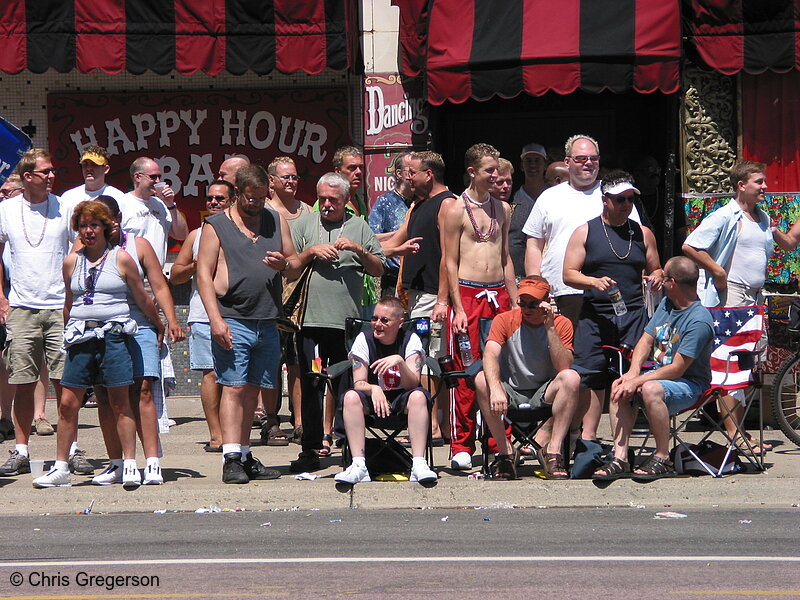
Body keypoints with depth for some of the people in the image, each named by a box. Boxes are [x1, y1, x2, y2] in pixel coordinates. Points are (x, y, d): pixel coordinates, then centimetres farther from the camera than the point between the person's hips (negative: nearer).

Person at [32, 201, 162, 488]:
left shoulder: (121, 258, 2)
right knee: (67, 403, 0)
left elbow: (142, 300, 11)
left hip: (113, 335, -3)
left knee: (119, 403, -3)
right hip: (80, 338, 3)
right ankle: (60, 468, 6)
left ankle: (130, 465, 2)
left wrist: (160, 326, 18)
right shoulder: (71, 262, 12)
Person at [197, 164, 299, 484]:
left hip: (267, 323, 5)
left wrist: (285, 264, -5)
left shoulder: (277, 221, 16)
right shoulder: (216, 226, 3)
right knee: (234, 388, -11)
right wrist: (215, 319, -14)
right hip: (232, 322, -4)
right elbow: (203, 274, -3)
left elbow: (296, 265, 20)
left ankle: (245, 456, 16)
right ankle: (231, 458, -14)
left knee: (252, 389, 9)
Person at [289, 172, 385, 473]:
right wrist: (311, 252, -7)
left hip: (348, 321, 0)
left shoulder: (359, 227, 11)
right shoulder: (304, 225, 12)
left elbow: (379, 270, 8)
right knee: (311, 388, 0)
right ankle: (310, 451, 4)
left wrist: (359, 250, -8)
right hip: (310, 321, 0)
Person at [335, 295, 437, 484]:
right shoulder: (364, 340, -3)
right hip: (373, 399, 1)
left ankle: (419, 465, -37)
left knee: (419, 396, -33)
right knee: (350, 397, -30)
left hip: (401, 402, -1)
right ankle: (359, 466, -34)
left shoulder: (411, 340, -5)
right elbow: (359, 383, -9)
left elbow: (412, 384, -16)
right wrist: (374, 389, -32)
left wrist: (399, 361, -35)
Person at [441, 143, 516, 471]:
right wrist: (458, 308, -12)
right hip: (468, 294, -5)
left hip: (499, 295, 5)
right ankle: (461, 447, -1)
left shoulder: (502, 209, 15)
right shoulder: (456, 210, -2)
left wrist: (515, 302, 14)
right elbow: (450, 262, -5)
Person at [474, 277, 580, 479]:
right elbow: (490, 356, -22)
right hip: (512, 393, 0)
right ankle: (505, 453, -23)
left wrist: (550, 327, -22)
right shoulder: (505, 320, -4)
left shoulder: (561, 324, -2)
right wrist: (496, 388, -41)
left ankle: (553, 451, -27)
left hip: (544, 395, 0)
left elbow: (564, 367, -17)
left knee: (571, 378, -29)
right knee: (482, 380, -30)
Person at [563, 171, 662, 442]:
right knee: (591, 377, -4)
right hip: (595, 315, -1)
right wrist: (594, 281, -16)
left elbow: (655, 269, 24)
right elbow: (569, 274, 3)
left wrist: (656, 277, 0)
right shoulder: (585, 232, 8)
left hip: (634, 314, 2)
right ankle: (588, 436, 4)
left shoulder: (642, 234, 16)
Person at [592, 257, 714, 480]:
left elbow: (677, 369, -23)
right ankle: (620, 458, -18)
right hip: (659, 374, 8)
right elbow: (646, 340, 11)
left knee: (651, 390, -36)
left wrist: (637, 381, -25)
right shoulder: (666, 304, 9)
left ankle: (662, 459, -22)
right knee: (619, 388, -16)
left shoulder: (699, 320, -20)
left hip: (690, 384, -8)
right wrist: (633, 373, -8)